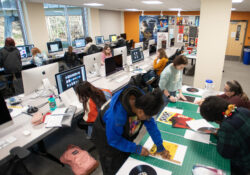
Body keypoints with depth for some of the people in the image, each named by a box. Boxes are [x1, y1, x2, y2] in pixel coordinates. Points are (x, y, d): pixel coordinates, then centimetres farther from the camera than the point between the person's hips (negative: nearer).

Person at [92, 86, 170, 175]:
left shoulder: (142, 100, -28)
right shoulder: (116, 114, -44)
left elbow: (151, 124, -14)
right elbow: (114, 140, -27)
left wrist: (160, 147, -13)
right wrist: (137, 149, -24)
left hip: (125, 135, 5)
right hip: (107, 137, -5)